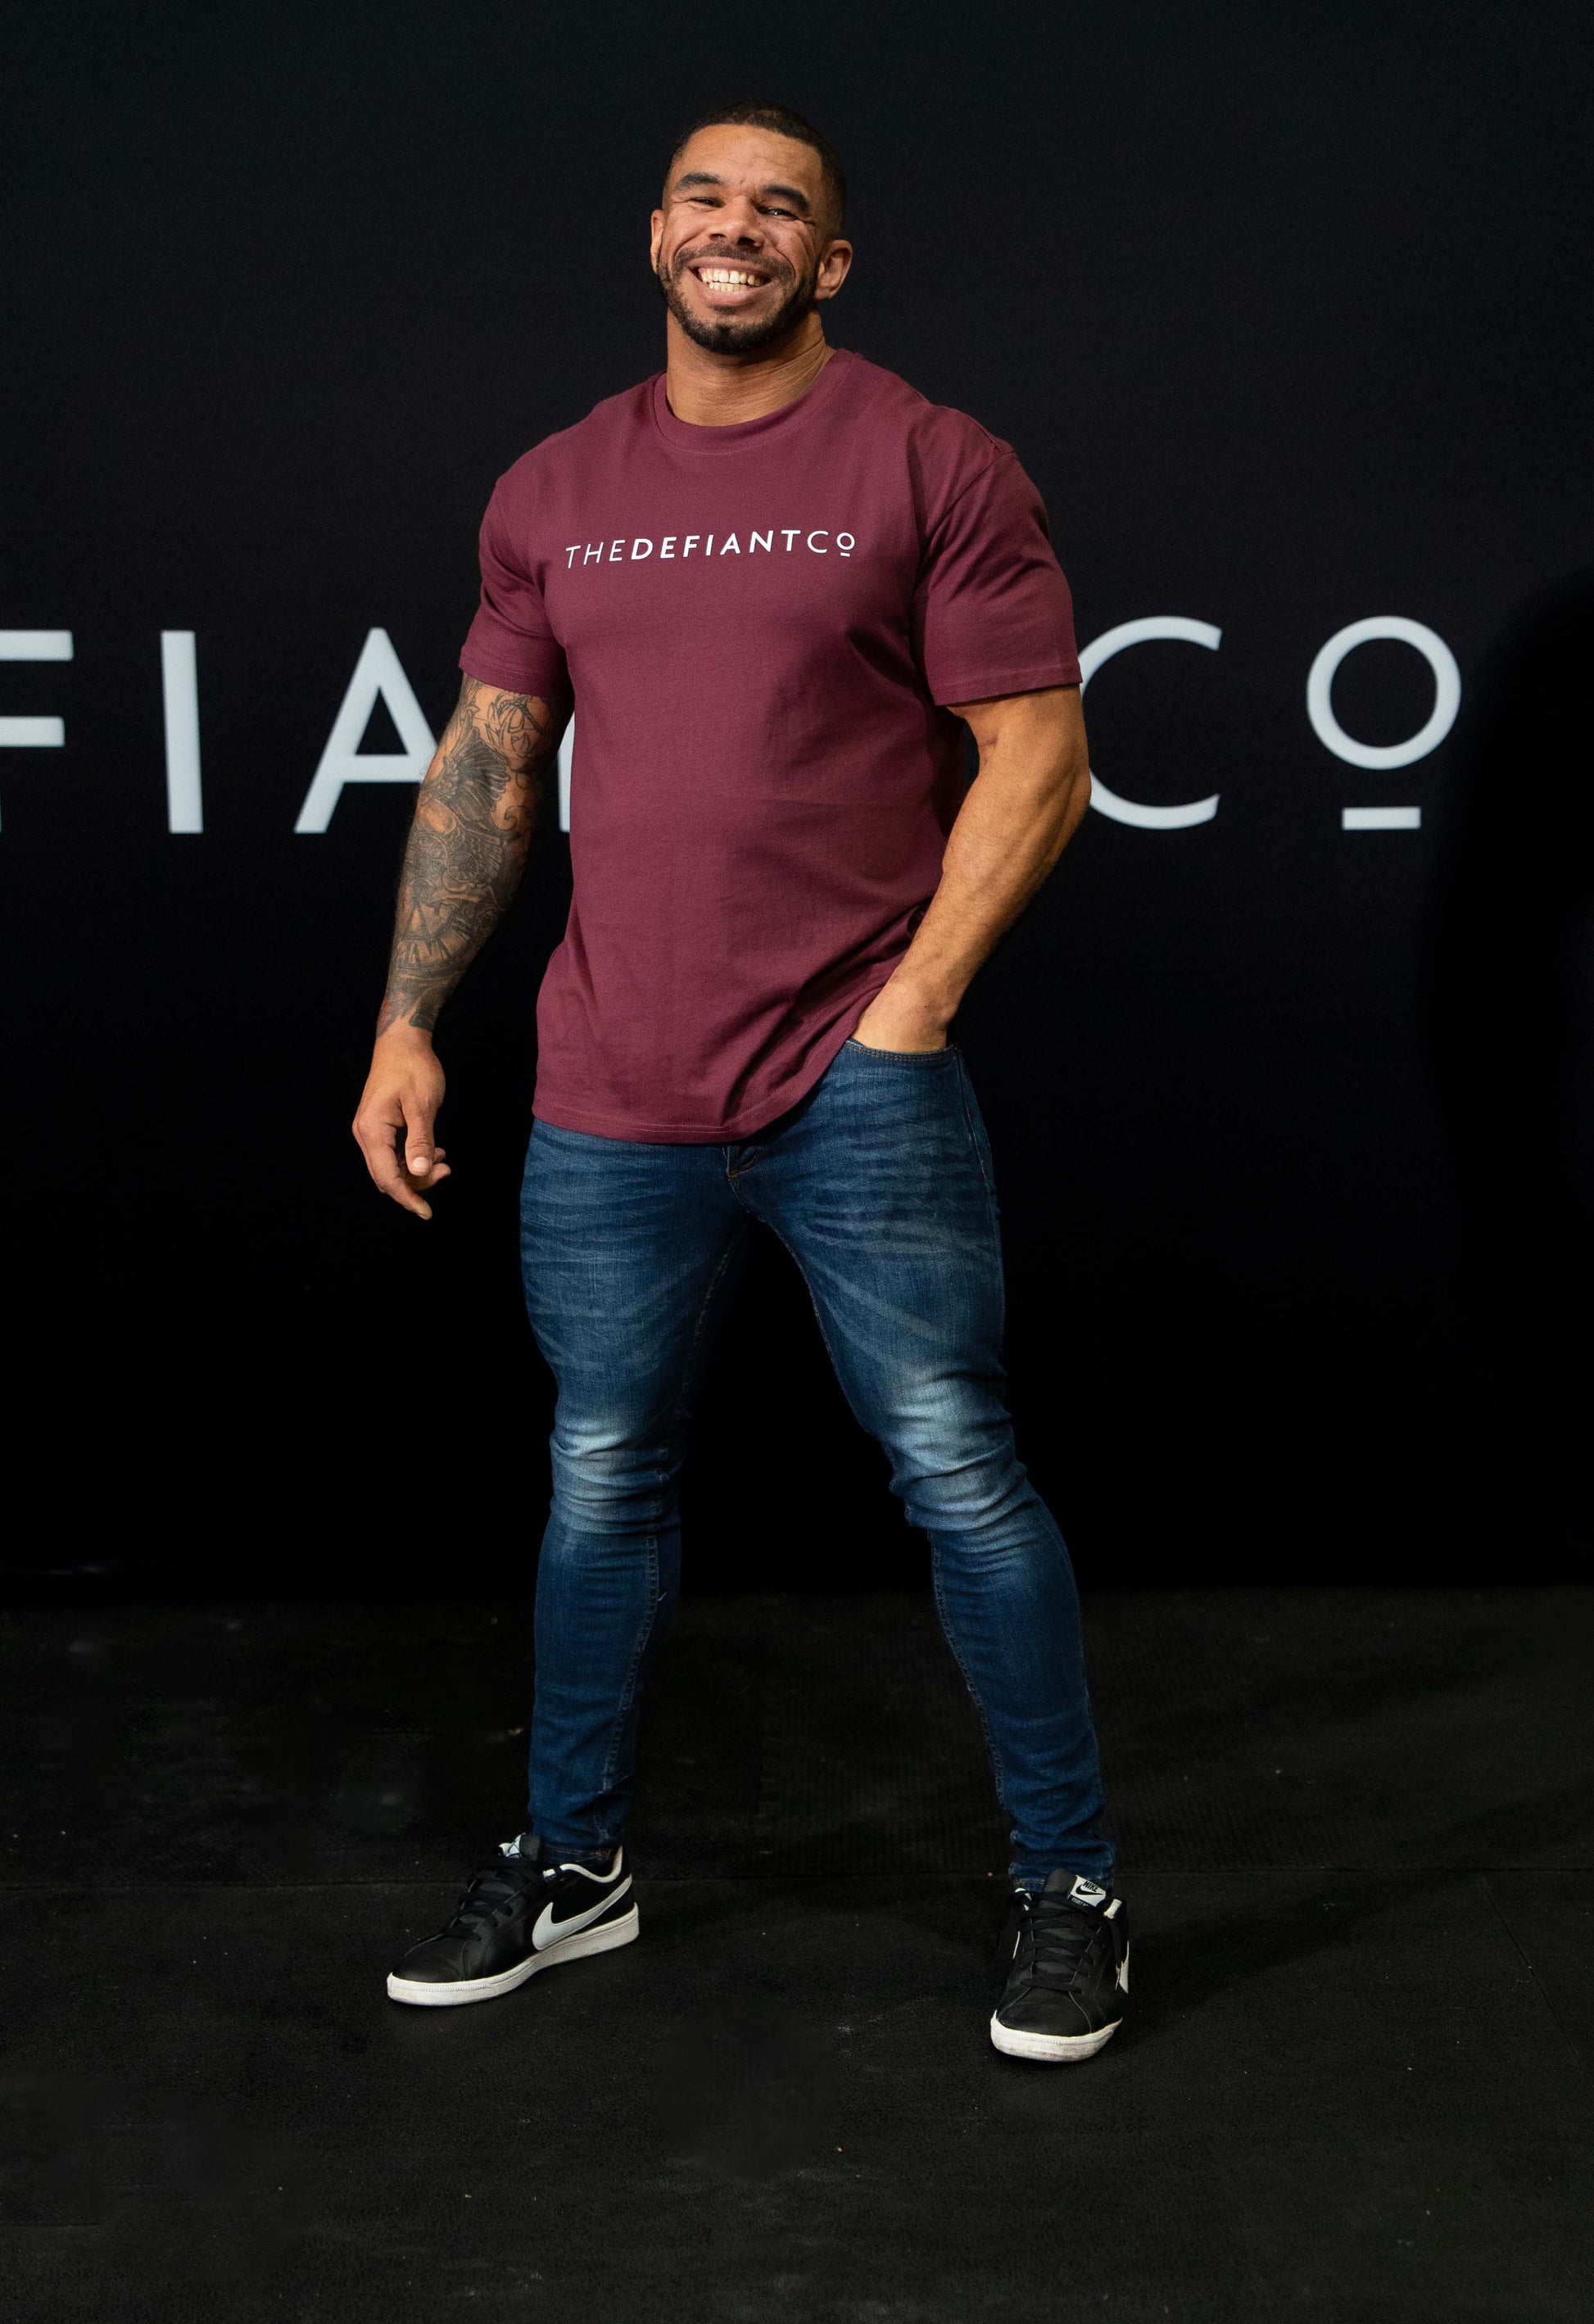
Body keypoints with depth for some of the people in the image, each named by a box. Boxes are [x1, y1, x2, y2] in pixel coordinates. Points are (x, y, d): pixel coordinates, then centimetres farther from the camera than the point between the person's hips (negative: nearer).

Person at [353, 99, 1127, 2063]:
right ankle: (574, 1864, 31)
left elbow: (1039, 757, -5)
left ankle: (1067, 1885, 17)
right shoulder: (553, 494, 11)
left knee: (959, 1475, 1)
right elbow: (486, 772, 13)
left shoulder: (933, 467, -2)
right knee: (602, 1484, 14)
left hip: (860, 1088, -4)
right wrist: (407, 1028, 8)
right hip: (608, 1102, 4)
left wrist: (912, 1004, -10)